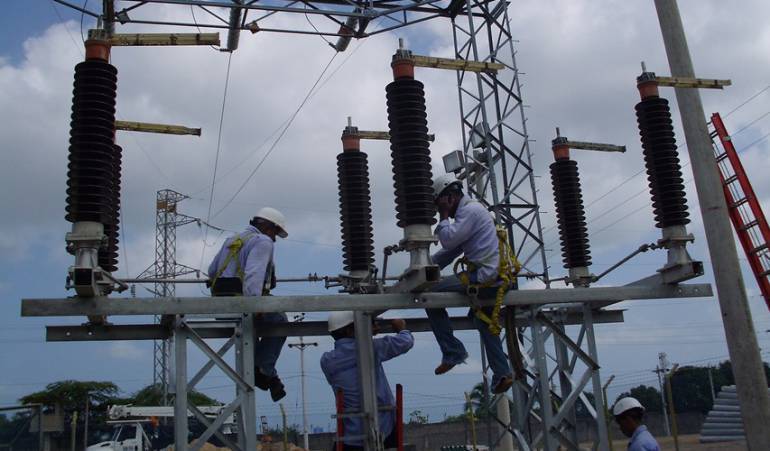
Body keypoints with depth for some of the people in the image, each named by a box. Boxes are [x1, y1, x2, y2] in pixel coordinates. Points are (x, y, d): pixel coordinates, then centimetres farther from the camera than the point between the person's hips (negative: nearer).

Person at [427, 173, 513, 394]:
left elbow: (448, 241, -19)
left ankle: (452, 351, -10)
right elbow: (450, 250, 22)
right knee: (484, 322, 23)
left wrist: (444, 216, -3)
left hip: (482, 276, -11)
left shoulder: (470, 210, -9)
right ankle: (502, 374, 26)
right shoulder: (470, 210, 24)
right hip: (492, 278, 11)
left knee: (431, 293, -13)